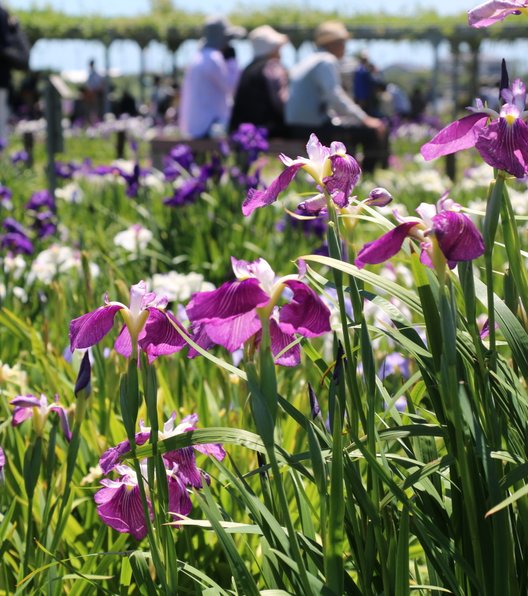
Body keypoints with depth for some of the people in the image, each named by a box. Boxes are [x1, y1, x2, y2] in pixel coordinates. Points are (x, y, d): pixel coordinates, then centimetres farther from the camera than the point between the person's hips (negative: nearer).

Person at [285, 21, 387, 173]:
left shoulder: (308, 61, 23)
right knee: (373, 130, -11)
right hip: (313, 127, -11)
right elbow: (334, 96, -21)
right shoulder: (327, 61, -8)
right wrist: (364, 119, -18)